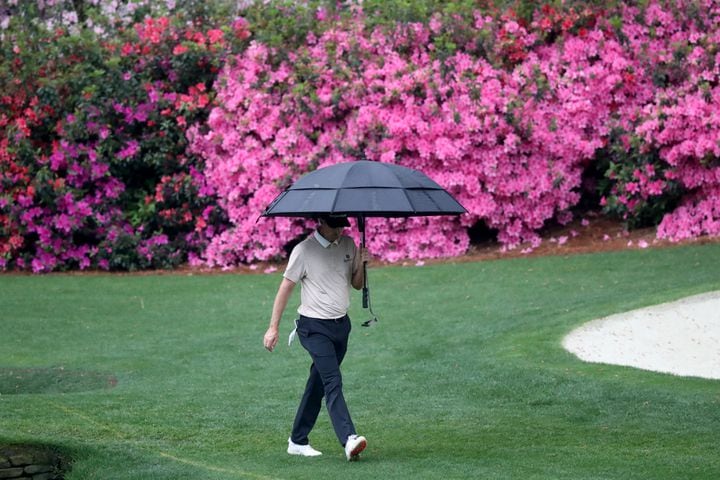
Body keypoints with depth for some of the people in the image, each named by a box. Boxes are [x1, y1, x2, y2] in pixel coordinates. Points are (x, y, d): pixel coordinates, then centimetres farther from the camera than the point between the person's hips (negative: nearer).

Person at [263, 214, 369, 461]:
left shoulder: (348, 245, 7)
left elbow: (357, 284, 15)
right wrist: (273, 327, -7)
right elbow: (286, 287, -6)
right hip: (315, 327, -6)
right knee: (333, 381, -19)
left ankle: (298, 441, 19)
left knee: (318, 384, 10)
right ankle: (349, 439, -31)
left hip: (341, 324, 6)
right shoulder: (304, 250, -10)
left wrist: (361, 263, -6)